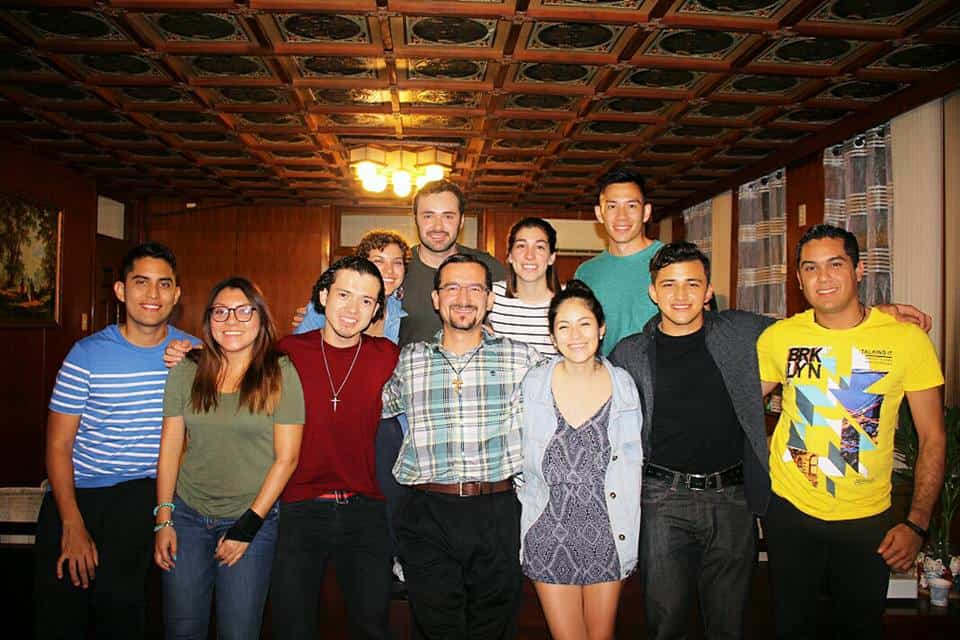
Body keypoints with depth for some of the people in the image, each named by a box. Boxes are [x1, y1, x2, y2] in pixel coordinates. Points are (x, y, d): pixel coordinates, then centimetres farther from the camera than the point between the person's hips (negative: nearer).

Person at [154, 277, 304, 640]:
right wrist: (163, 519, 1)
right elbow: (170, 447, 4)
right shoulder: (186, 371, 0)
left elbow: (286, 458, -10)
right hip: (187, 515, 3)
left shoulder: (280, 374, -10)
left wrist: (247, 527, -10)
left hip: (252, 518, -2)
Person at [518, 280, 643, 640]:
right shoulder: (532, 385, -6)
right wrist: (528, 501, 1)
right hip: (550, 532, -1)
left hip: (607, 531, 1)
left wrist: (628, 528, 2)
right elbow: (518, 458, 5)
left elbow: (633, 461, 5)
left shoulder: (622, 385, -3)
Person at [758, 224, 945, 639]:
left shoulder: (907, 338, -10)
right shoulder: (778, 337, -6)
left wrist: (917, 524, -10)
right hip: (789, 510, 1)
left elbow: (932, 438, -5)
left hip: (867, 518, 0)